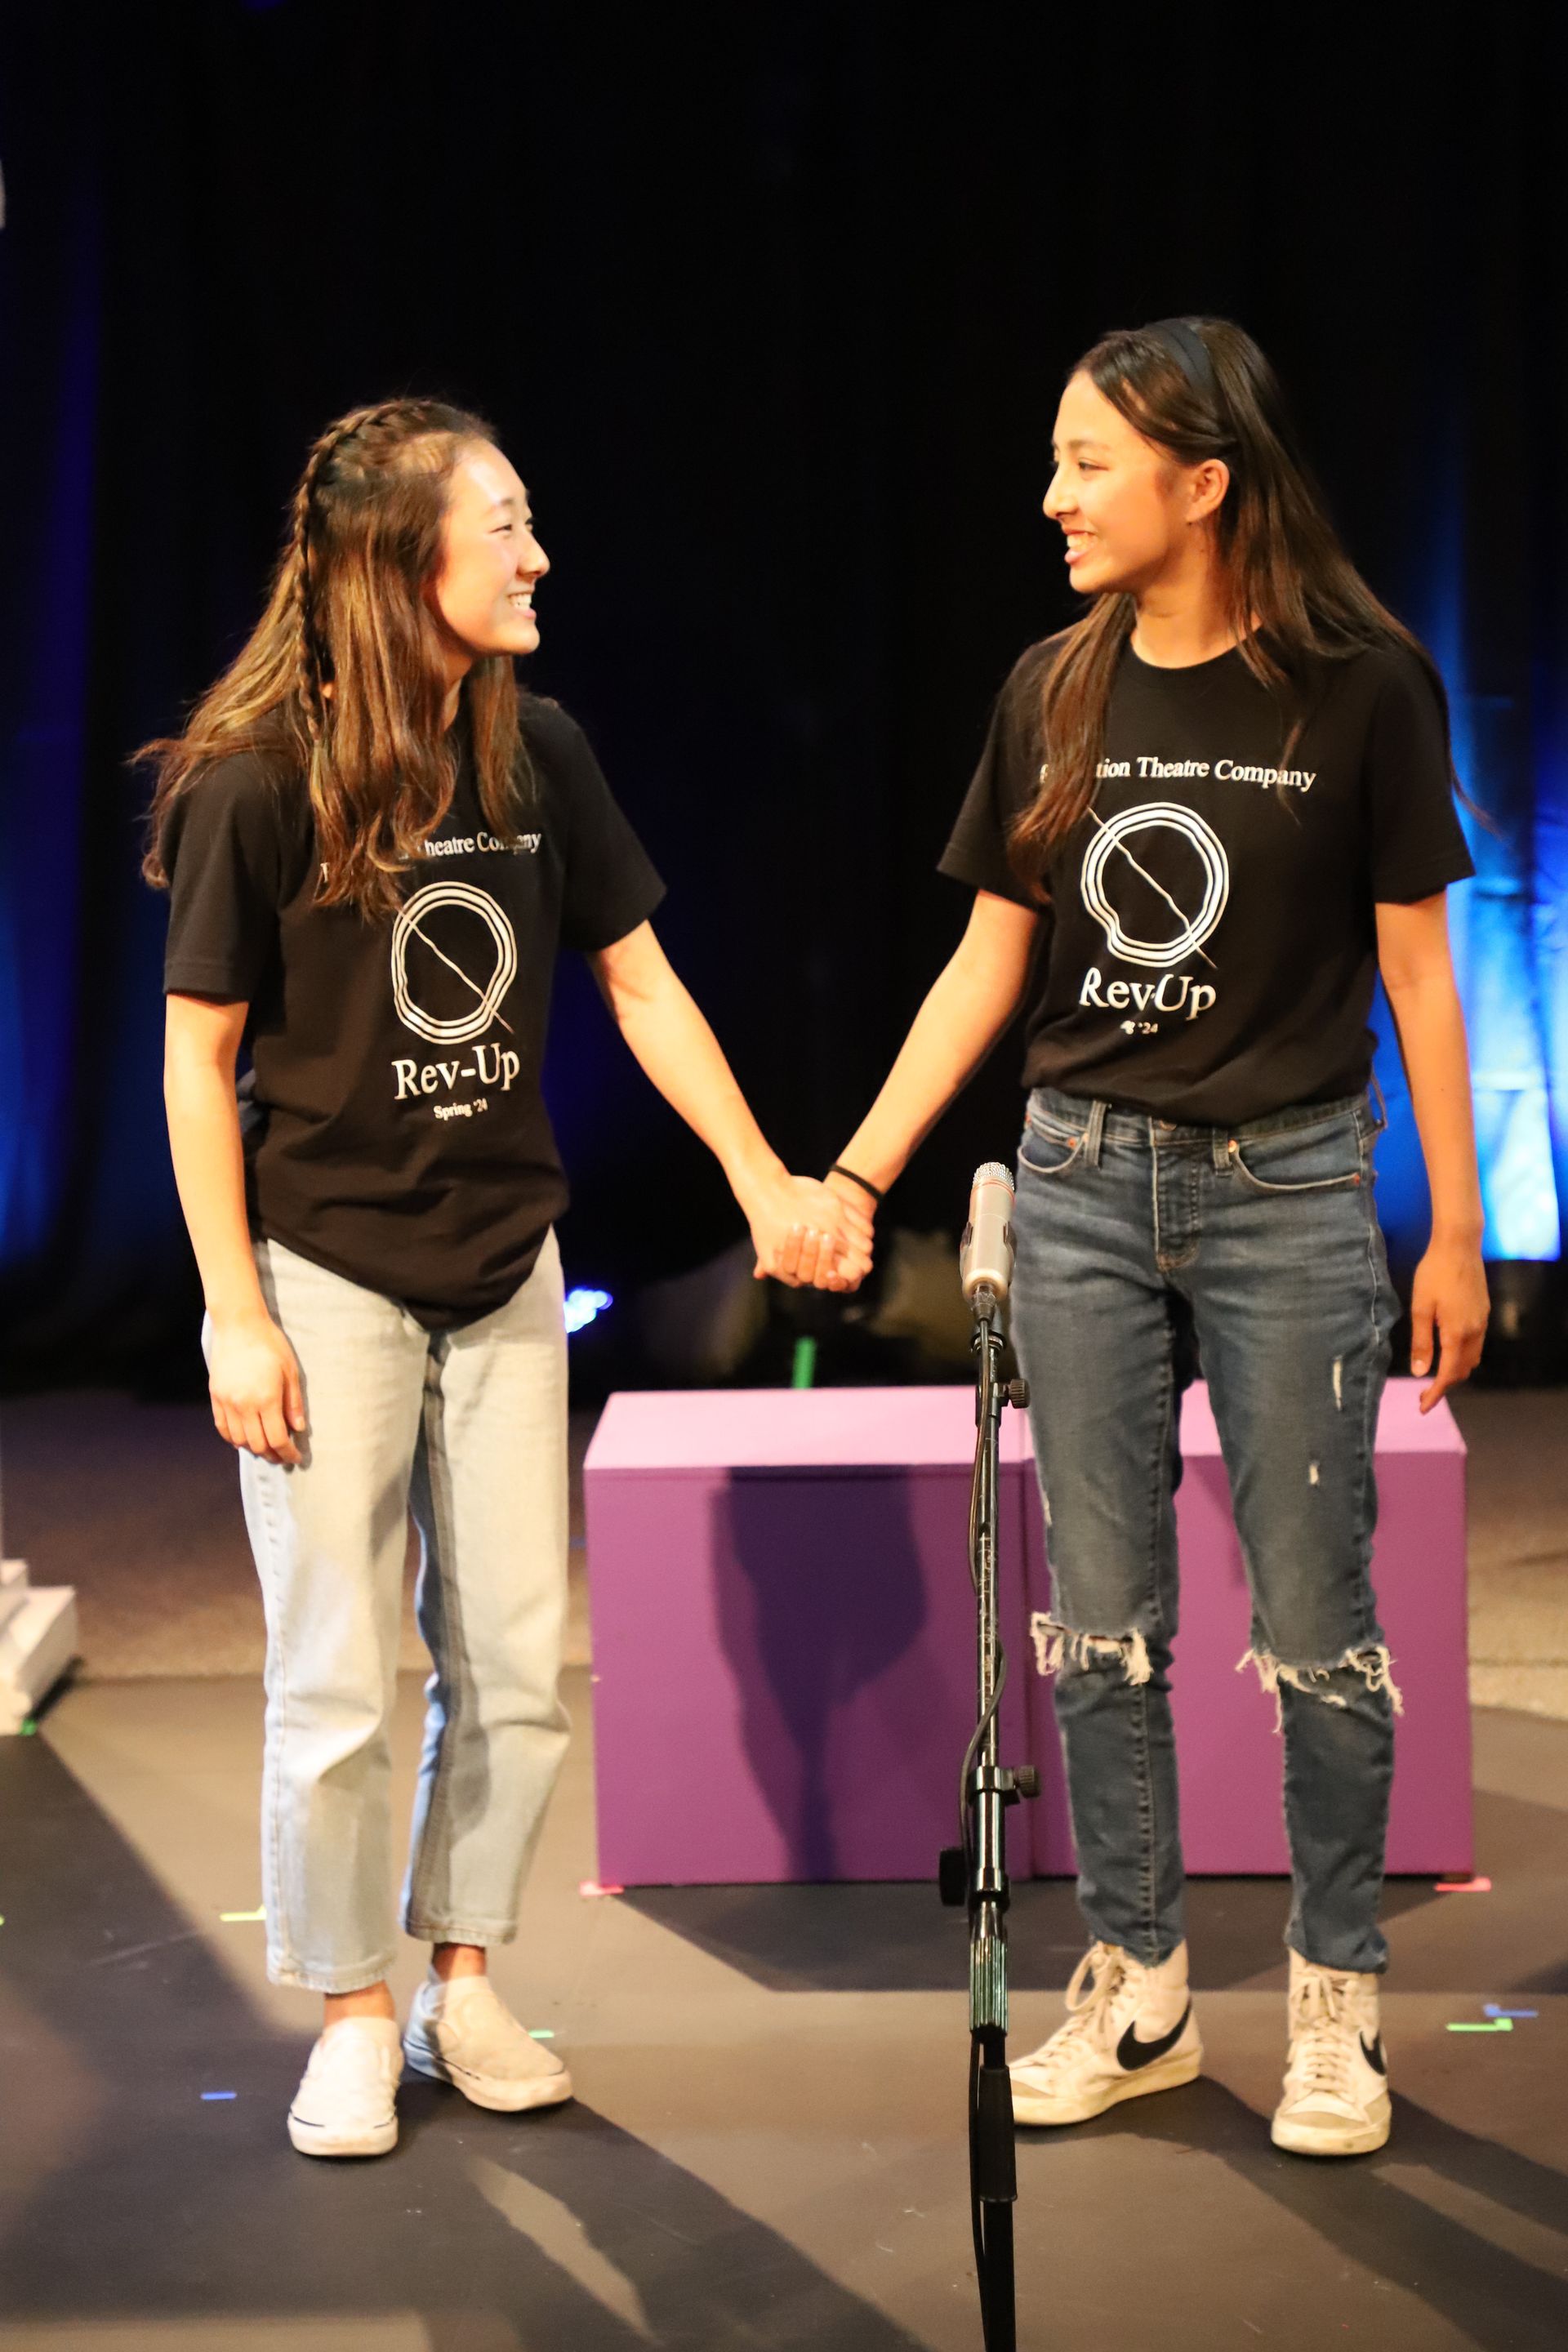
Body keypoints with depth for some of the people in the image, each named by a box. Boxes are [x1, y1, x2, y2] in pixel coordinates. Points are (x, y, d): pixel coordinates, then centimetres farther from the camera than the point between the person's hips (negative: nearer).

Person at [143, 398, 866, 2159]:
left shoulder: (538, 755, 0)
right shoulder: (259, 782, -13)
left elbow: (638, 984, 7)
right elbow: (198, 1054, -9)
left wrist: (765, 1182, -1)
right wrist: (234, 1315, -11)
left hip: (502, 1267, 5)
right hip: (325, 1269, -5)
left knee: (519, 1663, 8)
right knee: (338, 1678, 1)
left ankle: (461, 1979, 26)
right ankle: (350, 2017, 19)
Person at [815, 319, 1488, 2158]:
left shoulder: (1358, 689, -7)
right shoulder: (1055, 694, 4)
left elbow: (1415, 968, -2)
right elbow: (988, 961, 9)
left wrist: (1455, 1227, -3)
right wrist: (856, 1175, 2)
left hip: (1287, 1190, -4)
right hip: (1084, 1186, 4)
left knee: (1312, 1624, 3)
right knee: (1098, 1619, 8)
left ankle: (1336, 2002, 19)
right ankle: (1137, 1991, 22)